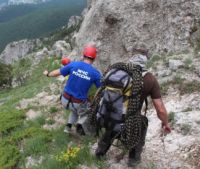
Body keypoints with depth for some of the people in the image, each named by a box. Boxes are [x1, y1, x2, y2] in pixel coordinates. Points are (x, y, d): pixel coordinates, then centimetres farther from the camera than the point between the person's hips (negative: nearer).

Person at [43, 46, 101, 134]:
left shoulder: (73, 64, -8)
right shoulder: (95, 73, -15)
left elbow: (57, 72, 3)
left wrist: (48, 74, 23)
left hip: (65, 100, 3)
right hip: (78, 103, -3)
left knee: (75, 109, 36)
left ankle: (68, 126, 24)